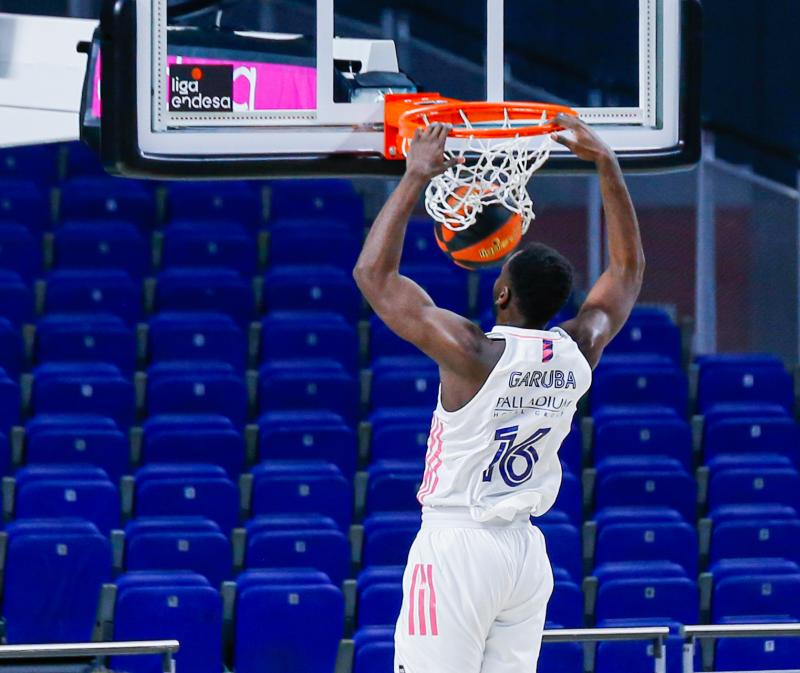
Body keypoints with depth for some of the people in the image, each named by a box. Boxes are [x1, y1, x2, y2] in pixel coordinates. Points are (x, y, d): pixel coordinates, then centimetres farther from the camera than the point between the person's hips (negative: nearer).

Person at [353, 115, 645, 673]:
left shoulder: (471, 352, -16)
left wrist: (417, 177, -4)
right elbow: (628, 271, 17)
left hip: (457, 546, -6)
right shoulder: (578, 353, 0)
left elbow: (373, 273, -10)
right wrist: (606, 164, 17)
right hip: (527, 553, 6)